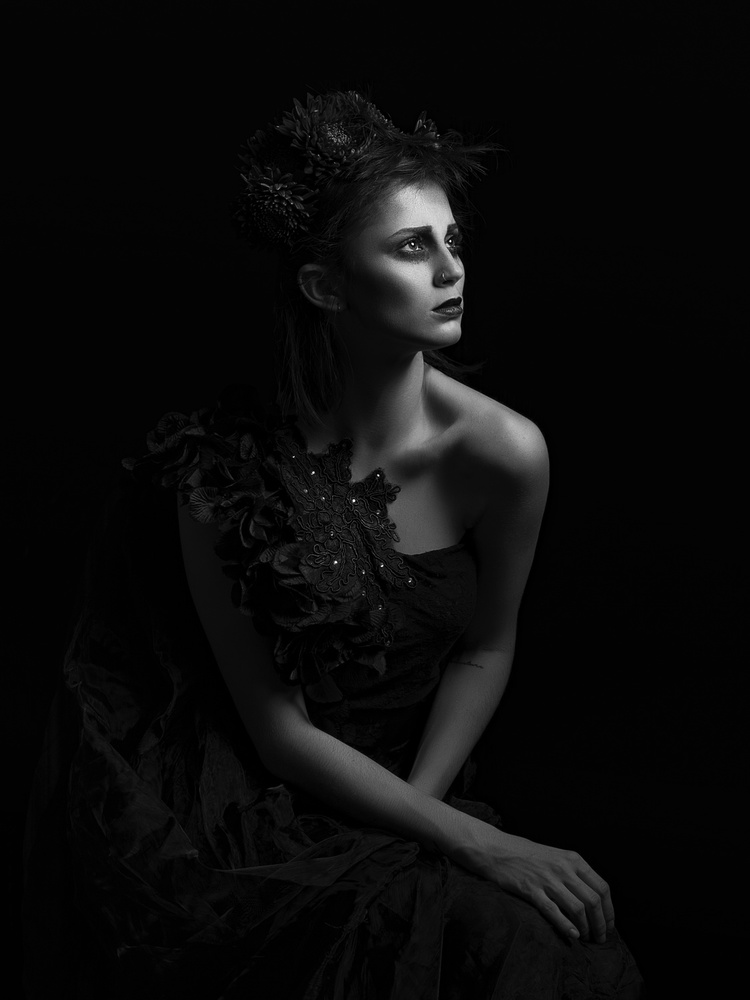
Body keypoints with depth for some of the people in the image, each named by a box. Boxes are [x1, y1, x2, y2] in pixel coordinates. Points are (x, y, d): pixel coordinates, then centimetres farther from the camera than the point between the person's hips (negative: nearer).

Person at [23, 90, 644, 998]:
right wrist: (475, 843, -17)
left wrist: (416, 810, -8)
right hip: (266, 809, -3)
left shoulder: (501, 453, -13)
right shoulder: (222, 471, -18)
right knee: (496, 922, -25)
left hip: (417, 785, 4)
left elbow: (486, 648, 3)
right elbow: (280, 733, -13)